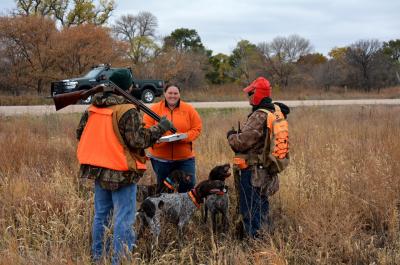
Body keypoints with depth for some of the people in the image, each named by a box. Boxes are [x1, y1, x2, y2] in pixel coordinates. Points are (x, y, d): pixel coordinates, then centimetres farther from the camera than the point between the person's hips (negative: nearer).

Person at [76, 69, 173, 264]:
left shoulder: (93, 108, 5)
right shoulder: (127, 110, -17)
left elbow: (80, 133, 11)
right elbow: (138, 141, -19)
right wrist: (160, 128, -8)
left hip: (98, 169, 7)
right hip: (121, 172, -7)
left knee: (101, 216, 18)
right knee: (124, 219, -1)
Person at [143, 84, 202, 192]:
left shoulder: (189, 109, 0)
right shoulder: (154, 109, -2)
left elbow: (196, 129, 0)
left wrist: (183, 137, -18)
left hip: (185, 158, 0)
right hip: (160, 158, 0)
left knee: (188, 184, -1)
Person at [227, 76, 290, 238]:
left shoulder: (259, 117, -20)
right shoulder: (275, 112, 9)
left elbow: (242, 142, -23)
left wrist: (231, 136, -2)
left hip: (252, 171, -10)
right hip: (266, 170, 10)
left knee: (250, 209, -2)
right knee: (261, 206, 20)